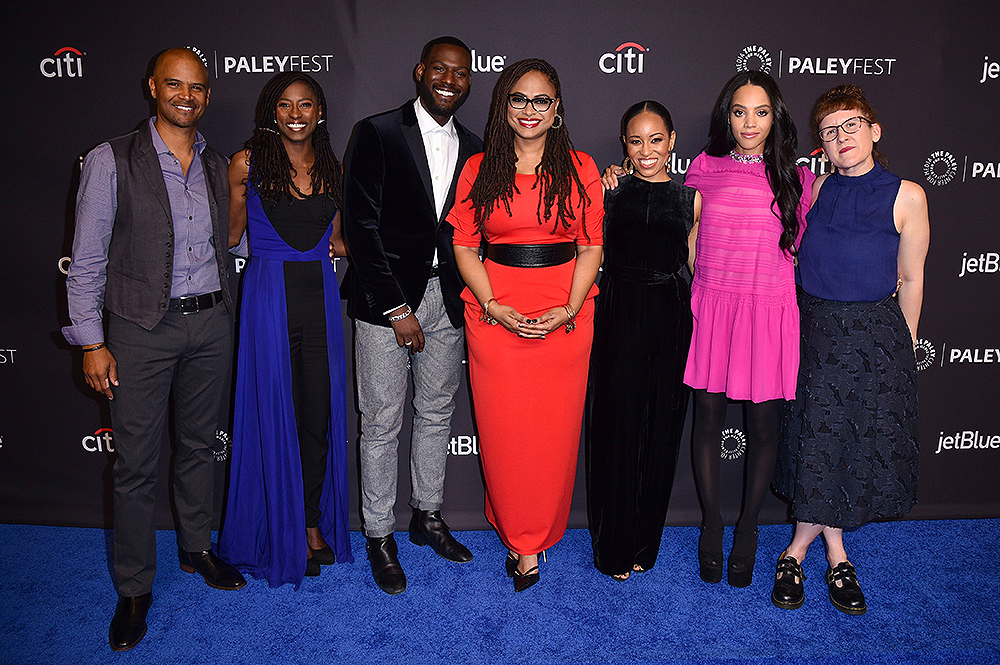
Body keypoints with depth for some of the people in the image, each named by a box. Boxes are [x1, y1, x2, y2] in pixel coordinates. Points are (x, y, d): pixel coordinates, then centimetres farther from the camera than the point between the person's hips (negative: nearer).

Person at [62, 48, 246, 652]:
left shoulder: (218, 165, 9)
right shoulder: (112, 161, -5)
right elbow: (88, 259, -5)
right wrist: (92, 342, -8)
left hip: (211, 322, 4)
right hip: (142, 328, -4)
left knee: (200, 444, 16)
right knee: (137, 463, 3)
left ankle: (198, 549, 36)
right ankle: (135, 587, 19)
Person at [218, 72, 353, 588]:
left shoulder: (331, 167, 10)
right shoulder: (246, 164, 0)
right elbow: (228, 235, 4)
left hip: (320, 294, 3)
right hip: (269, 295, -3)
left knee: (321, 413, 5)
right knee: (276, 413, 2)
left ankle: (314, 521, 24)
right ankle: (286, 534, 18)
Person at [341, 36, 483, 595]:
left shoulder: (473, 148, 9)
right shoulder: (377, 134, -5)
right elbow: (362, 224, -10)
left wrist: (467, 298, 0)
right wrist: (396, 307, -13)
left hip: (446, 298, 5)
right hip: (386, 298, -4)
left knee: (437, 414, 15)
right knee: (382, 423, 3)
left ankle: (429, 516, 33)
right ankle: (380, 536, 20)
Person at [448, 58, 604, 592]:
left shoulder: (580, 169, 5)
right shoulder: (479, 169, 6)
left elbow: (591, 248, 3)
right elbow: (464, 246, 3)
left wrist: (567, 311, -10)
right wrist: (493, 306, -10)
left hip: (565, 316, 0)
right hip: (494, 313, 0)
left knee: (554, 430, 5)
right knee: (503, 430, 3)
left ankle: (533, 538, 26)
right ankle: (520, 538, 24)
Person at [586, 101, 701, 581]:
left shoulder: (691, 198, 6)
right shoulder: (612, 190, 4)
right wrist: (605, 191, -1)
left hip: (669, 317, 1)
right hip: (617, 314, -1)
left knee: (660, 429, 9)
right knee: (614, 426, 3)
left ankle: (644, 543, 28)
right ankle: (612, 545, 21)